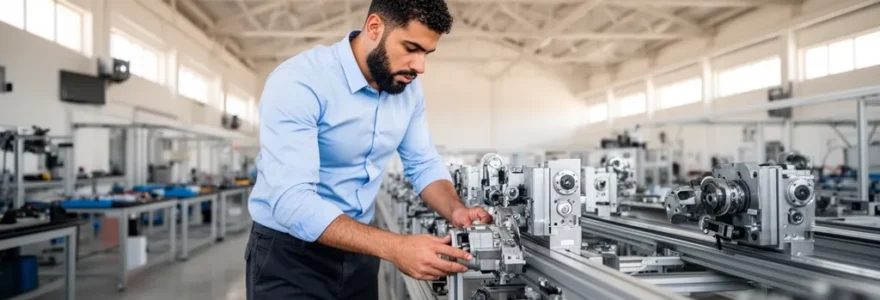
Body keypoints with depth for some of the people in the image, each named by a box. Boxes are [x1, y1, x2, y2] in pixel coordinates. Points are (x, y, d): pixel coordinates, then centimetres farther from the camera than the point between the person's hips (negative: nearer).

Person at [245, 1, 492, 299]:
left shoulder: (409, 88, -4)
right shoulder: (298, 82, -25)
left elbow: (424, 164, 4)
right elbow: (291, 200, -32)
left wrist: (456, 211, -17)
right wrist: (394, 247, -40)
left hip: (358, 250, 6)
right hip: (289, 253, -6)